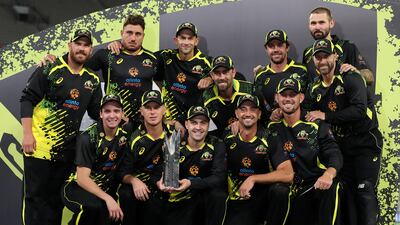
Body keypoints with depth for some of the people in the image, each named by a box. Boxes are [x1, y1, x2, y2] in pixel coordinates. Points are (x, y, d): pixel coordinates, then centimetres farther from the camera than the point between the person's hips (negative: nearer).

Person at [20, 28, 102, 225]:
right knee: (35, 196, 0)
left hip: (67, 149, 5)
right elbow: (27, 100, -8)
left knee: (56, 198, 13)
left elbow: (96, 111, 14)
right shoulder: (49, 69, -7)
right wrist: (27, 134, -13)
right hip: (39, 144, -4)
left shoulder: (92, 79, 8)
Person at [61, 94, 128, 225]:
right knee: (96, 206, -34)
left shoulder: (124, 136, -2)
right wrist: (107, 198, -34)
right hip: (77, 188, -5)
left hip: (103, 190, 5)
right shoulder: (88, 138, -17)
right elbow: (82, 178, -22)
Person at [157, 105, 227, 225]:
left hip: (208, 199, -1)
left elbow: (219, 178, -17)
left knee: (218, 195, -31)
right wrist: (161, 183, -33)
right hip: (180, 201, 1)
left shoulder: (216, 145, -5)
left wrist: (190, 183, -33)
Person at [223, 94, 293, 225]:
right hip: (238, 203, 0)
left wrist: (253, 179, -20)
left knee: (280, 189, -31)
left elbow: (288, 174, -17)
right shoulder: (228, 139, 1)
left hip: (265, 198, 0)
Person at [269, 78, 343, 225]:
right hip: (290, 189, 2)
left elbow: (334, 155, -10)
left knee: (332, 187, -34)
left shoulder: (316, 125, 1)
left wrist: (329, 174, -32)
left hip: (317, 185, -2)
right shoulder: (272, 128, 9)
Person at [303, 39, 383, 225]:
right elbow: (306, 115, 9)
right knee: (347, 193, 10)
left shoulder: (350, 78, -13)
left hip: (365, 143, -6)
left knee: (365, 192, -9)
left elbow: (360, 110, -26)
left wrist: (326, 116, -24)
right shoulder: (315, 89, 7)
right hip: (342, 146, 6)